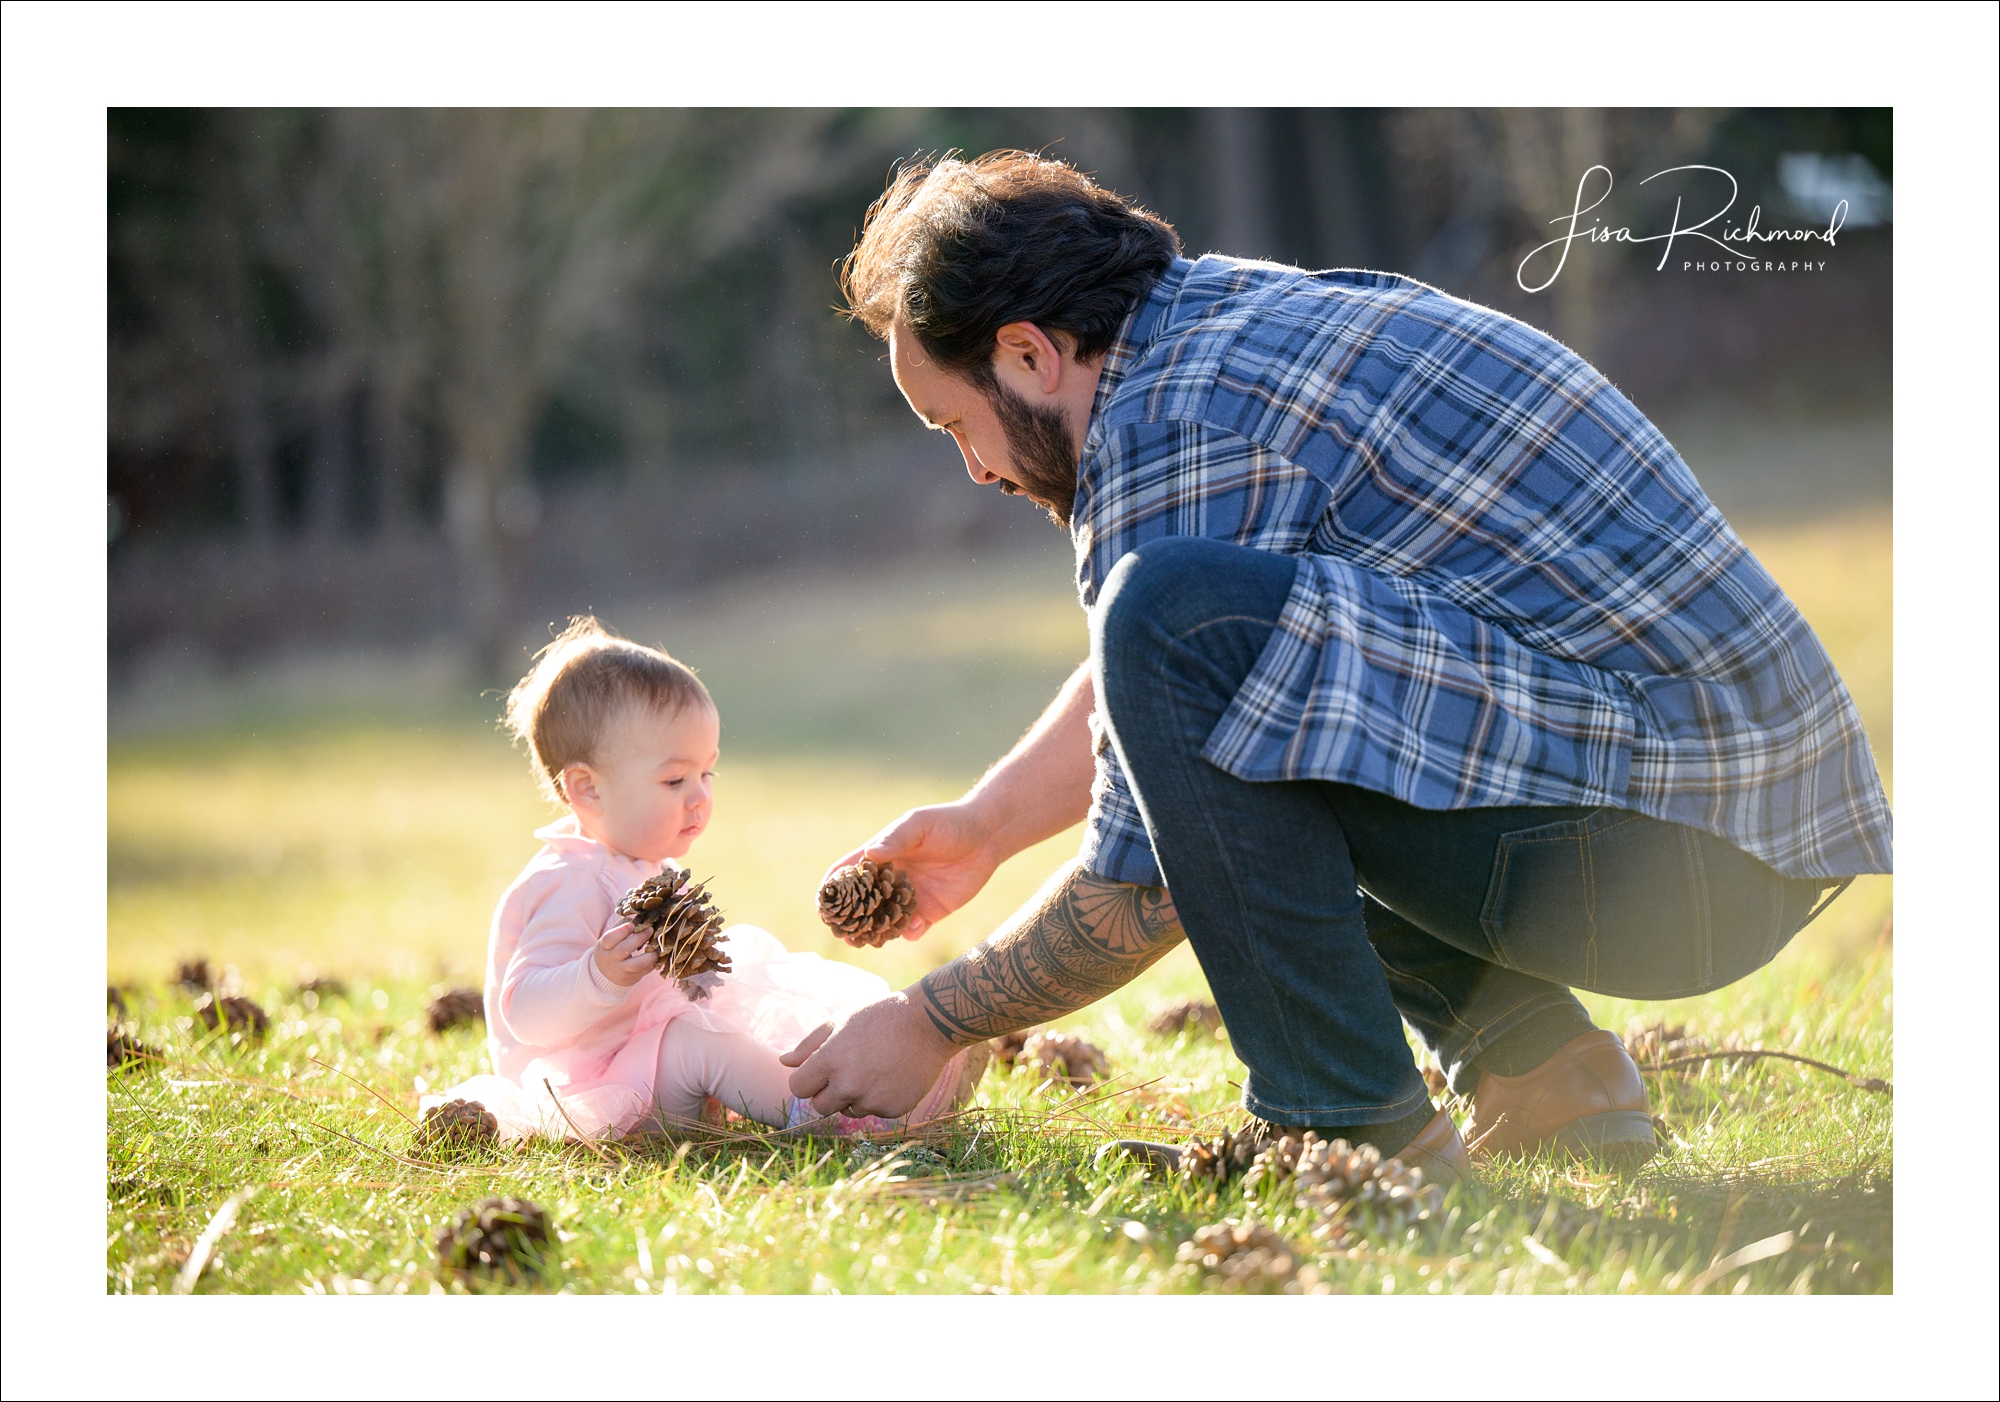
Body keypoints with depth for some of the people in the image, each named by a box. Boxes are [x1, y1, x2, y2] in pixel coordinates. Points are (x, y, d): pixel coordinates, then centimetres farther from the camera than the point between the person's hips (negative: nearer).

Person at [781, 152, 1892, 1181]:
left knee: (1182, 620, -23)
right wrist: (985, 825, 29)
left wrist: (931, 1026, 2)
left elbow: (1143, 892, -11)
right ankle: (1535, 1065, 13)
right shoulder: (1232, 309, 16)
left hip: (1669, 850, -10)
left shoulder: (1178, 421, -14)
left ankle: (1356, 1125, -14)